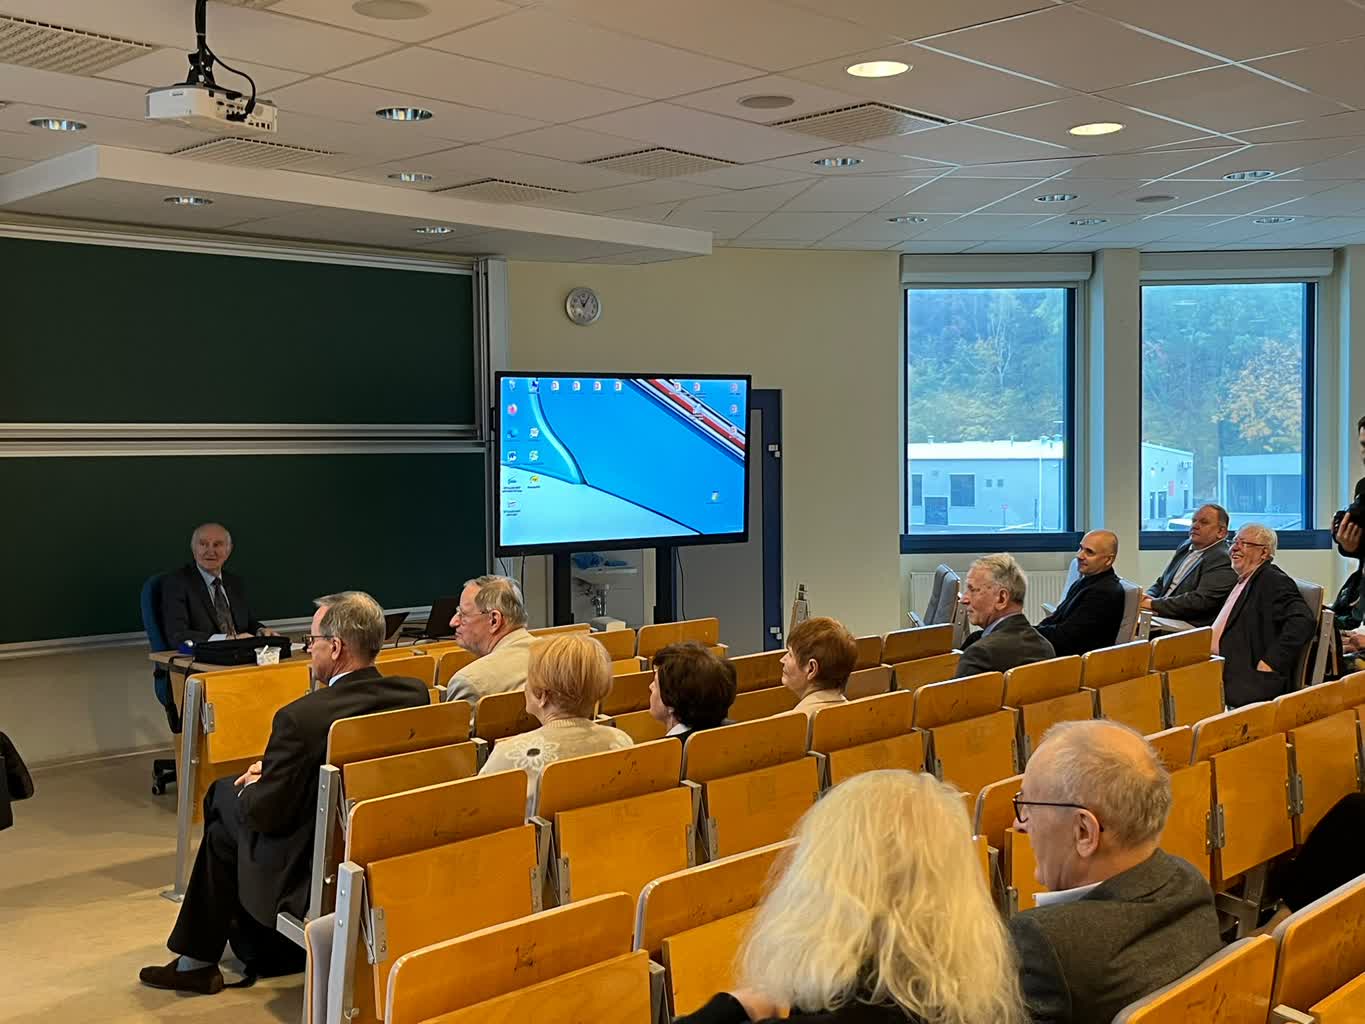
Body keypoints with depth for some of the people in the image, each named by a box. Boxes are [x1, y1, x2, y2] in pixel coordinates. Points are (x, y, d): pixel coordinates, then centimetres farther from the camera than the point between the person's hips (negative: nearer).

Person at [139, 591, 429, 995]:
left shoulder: (300, 718, -27)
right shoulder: (417, 695, -9)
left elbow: (265, 814, -17)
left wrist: (252, 786, 7)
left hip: (316, 872, -6)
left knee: (223, 832, 20)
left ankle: (197, 963, 33)